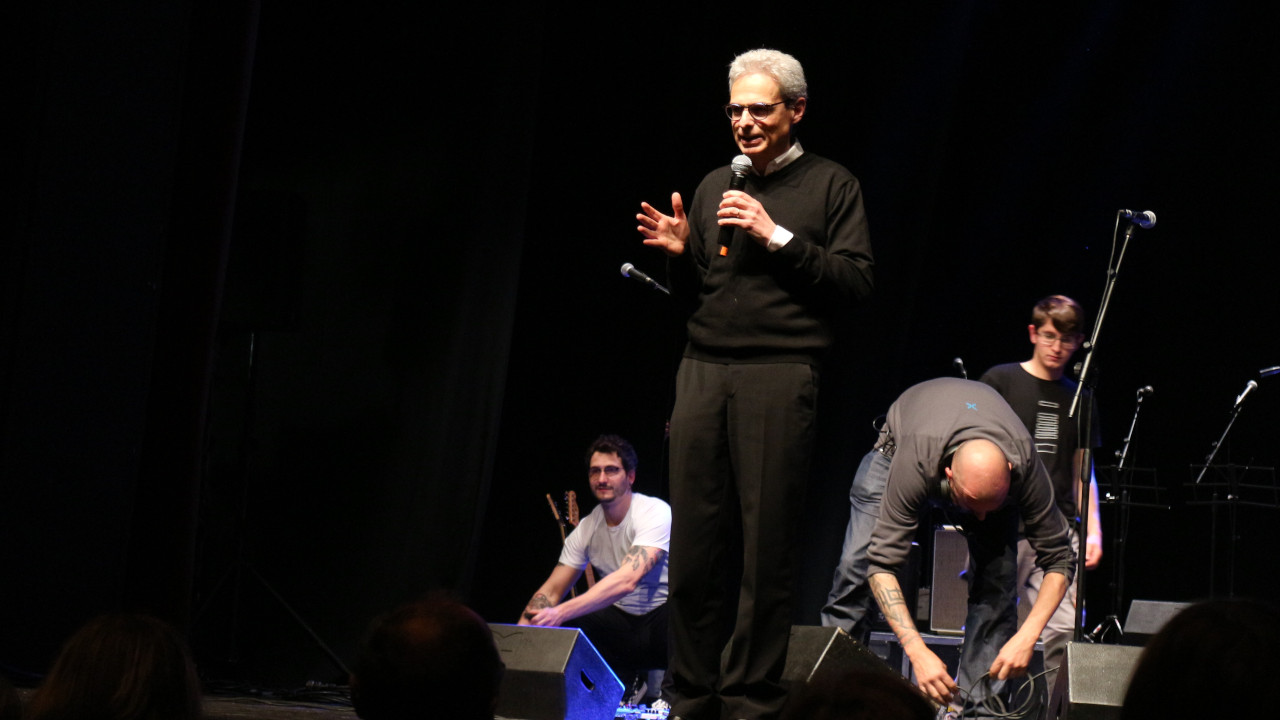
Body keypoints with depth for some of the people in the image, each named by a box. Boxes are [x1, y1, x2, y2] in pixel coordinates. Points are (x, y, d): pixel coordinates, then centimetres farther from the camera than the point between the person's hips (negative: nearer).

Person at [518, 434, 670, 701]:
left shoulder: (655, 513, -16)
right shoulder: (587, 527, 4)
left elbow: (627, 580, -30)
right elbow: (552, 590, 5)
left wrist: (559, 613, -38)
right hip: (621, 624, 6)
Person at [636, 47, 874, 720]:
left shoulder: (832, 186, 6)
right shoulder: (715, 186, 20)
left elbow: (856, 281, -4)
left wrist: (778, 237, -10)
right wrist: (679, 253, 4)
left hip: (779, 376, -4)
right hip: (703, 368, 4)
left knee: (766, 551, -5)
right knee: (693, 546, 2)